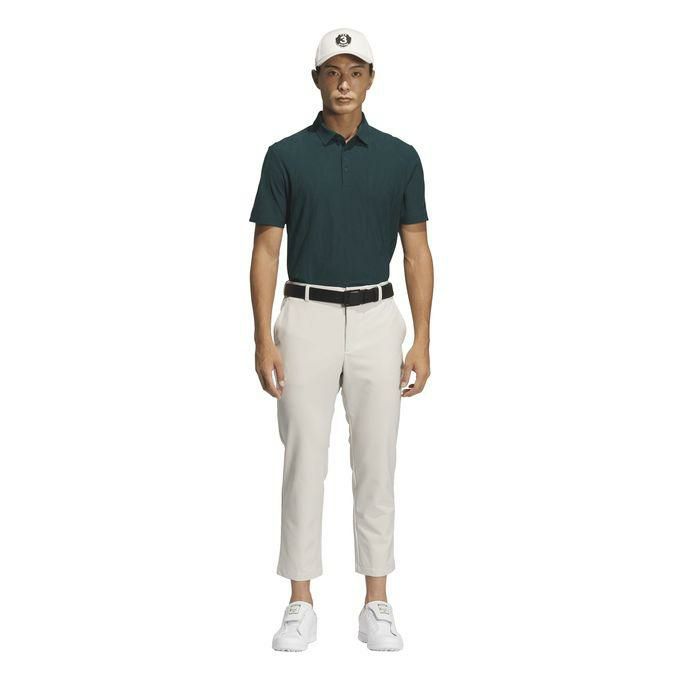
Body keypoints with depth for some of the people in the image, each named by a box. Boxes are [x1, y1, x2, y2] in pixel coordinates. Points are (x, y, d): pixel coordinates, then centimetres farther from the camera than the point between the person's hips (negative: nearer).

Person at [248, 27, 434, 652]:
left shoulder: (400, 157, 4)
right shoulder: (286, 155, 0)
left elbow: (418, 252, 3)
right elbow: (266, 250, -1)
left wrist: (422, 342, -4)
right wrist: (263, 338, -9)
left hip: (377, 320, 1)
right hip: (307, 319, -1)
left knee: (376, 464, 6)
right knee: (304, 461, 2)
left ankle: (377, 603, 17)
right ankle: (301, 605, 13)